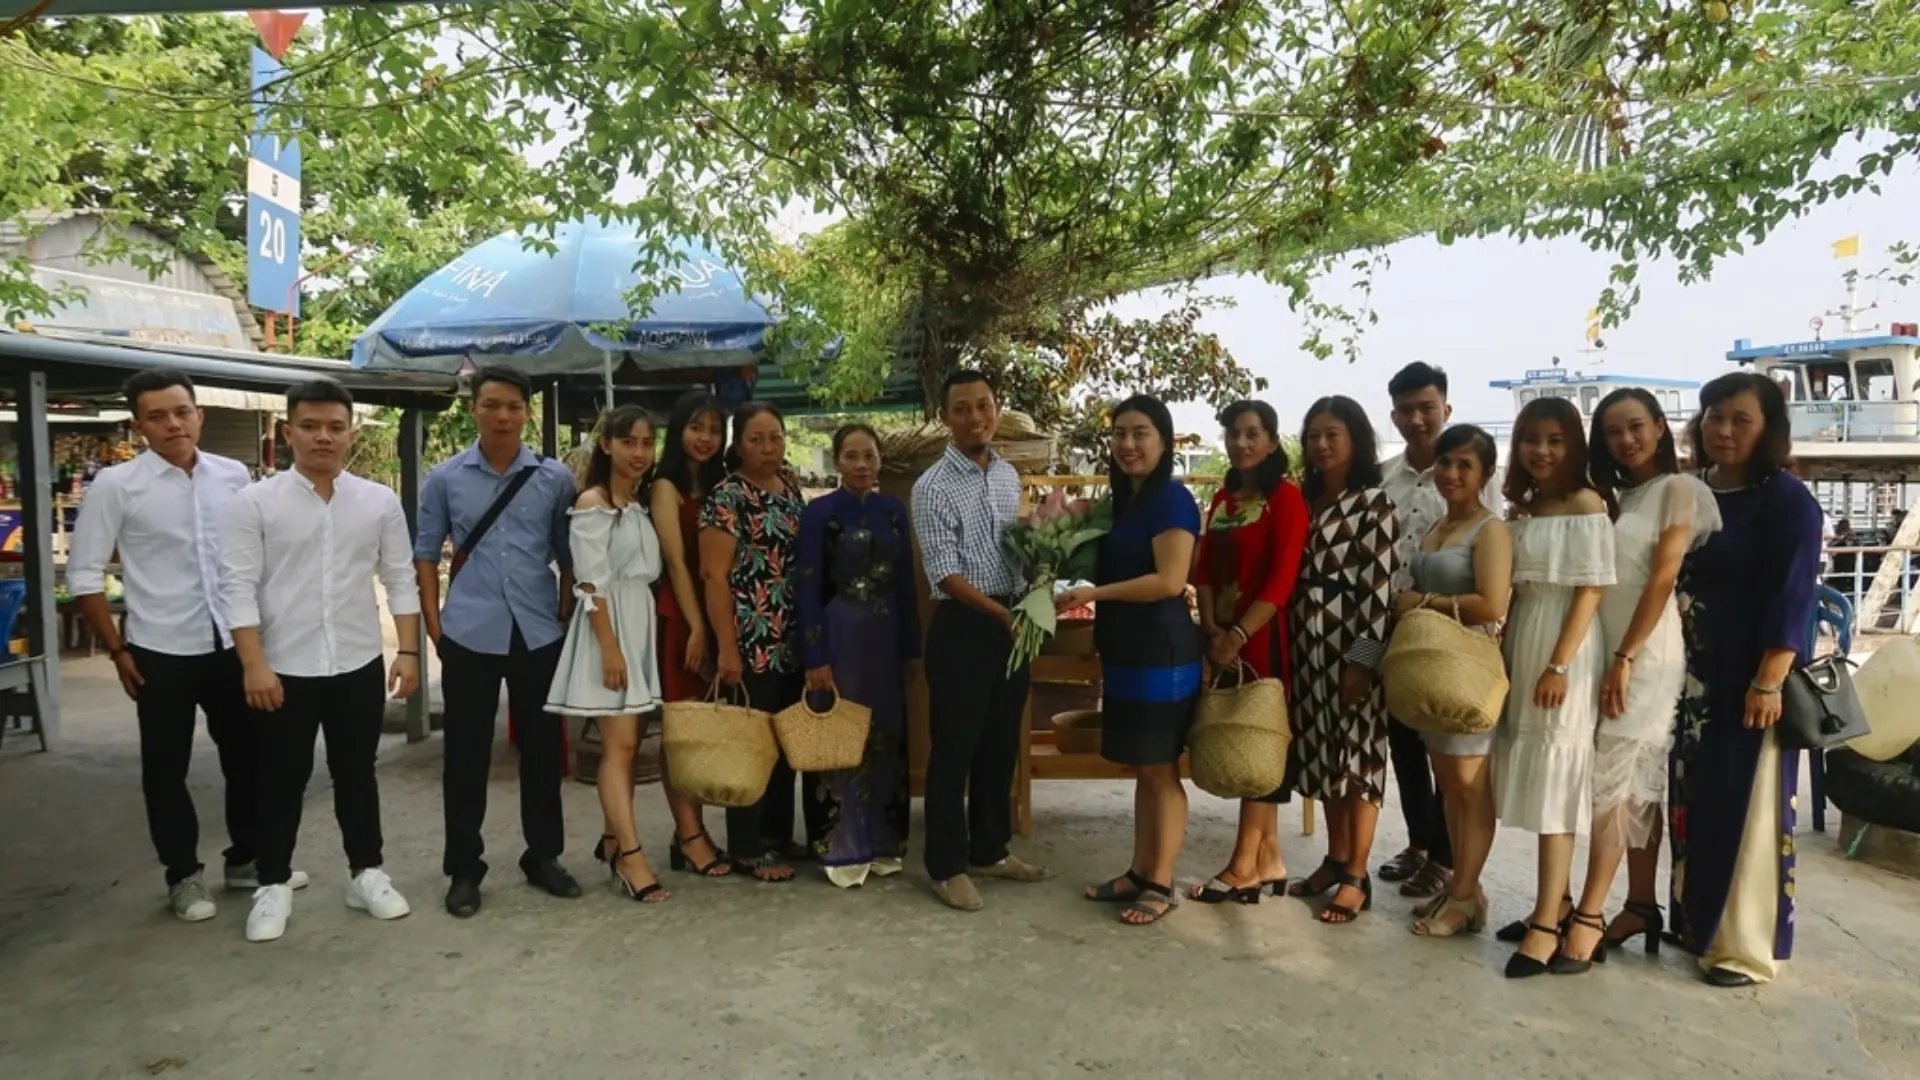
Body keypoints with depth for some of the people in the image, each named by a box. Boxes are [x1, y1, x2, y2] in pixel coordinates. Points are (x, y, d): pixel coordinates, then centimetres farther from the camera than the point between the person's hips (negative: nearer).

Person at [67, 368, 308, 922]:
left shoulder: (235, 475, 1)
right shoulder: (116, 485, -8)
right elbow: (83, 573, -4)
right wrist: (117, 650, -6)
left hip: (232, 643, 3)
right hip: (162, 651, -3)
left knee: (248, 754, 13)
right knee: (166, 768, 9)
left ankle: (247, 858, 32)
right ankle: (183, 875, 26)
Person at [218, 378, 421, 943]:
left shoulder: (380, 501, 2)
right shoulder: (255, 502, -5)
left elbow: (401, 581, 4)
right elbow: (238, 587, -8)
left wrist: (408, 651, -3)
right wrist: (253, 664, -14)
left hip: (359, 665, 2)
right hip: (284, 668, -2)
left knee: (356, 773, 13)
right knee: (282, 779, 10)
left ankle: (367, 873, 25)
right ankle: (273, 885, 24)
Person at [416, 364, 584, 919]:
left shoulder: (555, 478, 1)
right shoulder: (445, 478, 2)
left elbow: (568, 554, 7)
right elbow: (426, 554, 7)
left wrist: (565, 617, 2)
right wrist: (434, 625, 1)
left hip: (539, 634, 1)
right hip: (469, 635, 0)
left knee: (542, 749, 9)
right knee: (466, 754, 6)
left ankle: (543, 856, 25)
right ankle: (463, 869, 20)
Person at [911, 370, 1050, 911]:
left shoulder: (1009, 475, 10)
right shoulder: (933, 486, -11)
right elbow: (946, 575, -16)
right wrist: (1003, 614, -23)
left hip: (1012, 619, 7)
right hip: (963, 624, -7)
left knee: (1002, 743, 15)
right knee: (954, 747, 2)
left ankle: (990, 850, 31)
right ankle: (947, 865, 16)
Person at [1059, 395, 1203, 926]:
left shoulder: (1172, 499, -13)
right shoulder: (1121, 500, 14)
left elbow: (1170, 580, -22)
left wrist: (1093, 594, -20)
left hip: (1162, 654, -9)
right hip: (1125, 653, 9)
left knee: (1161, 768, 1)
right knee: (1142, 768, 15)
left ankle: (1161, 884, 11)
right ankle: (1138, 872, 24)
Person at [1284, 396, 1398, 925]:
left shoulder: (1374, 503, -8)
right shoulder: (1305, 499, 11)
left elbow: (1380, 588, -13)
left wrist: (1363, 658, -17)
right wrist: (1294, 645, 9)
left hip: (1352, 644, -6)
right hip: (1310, 644, 7)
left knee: (1357, 756, 1)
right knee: (1324, 754, 13)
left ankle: (1357, 877, 10)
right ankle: (1336, 859, 27)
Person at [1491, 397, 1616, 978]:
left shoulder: (1586, 504, -8)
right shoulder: (1522, 509, 13)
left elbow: (1590, 591, -13)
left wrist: (1560, 665, -19)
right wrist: (1506, 655, 7)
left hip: (1563, 650, -7)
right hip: (1523, 646, 7)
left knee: (1556, 782, -6)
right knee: (1536, 782, 10)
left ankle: (1547, 923, -3)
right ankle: (1557, 904, 21)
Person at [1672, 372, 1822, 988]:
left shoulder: (1786, 500, -8)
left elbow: (1791, 597, -14)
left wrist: (1768, 683, -20)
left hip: (1750, 680, -6)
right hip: (1694, 678, 6)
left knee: (1746, 810, 0)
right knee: (1693, 803, 12)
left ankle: (1746, 946, 10)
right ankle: (1697, 922, 25)